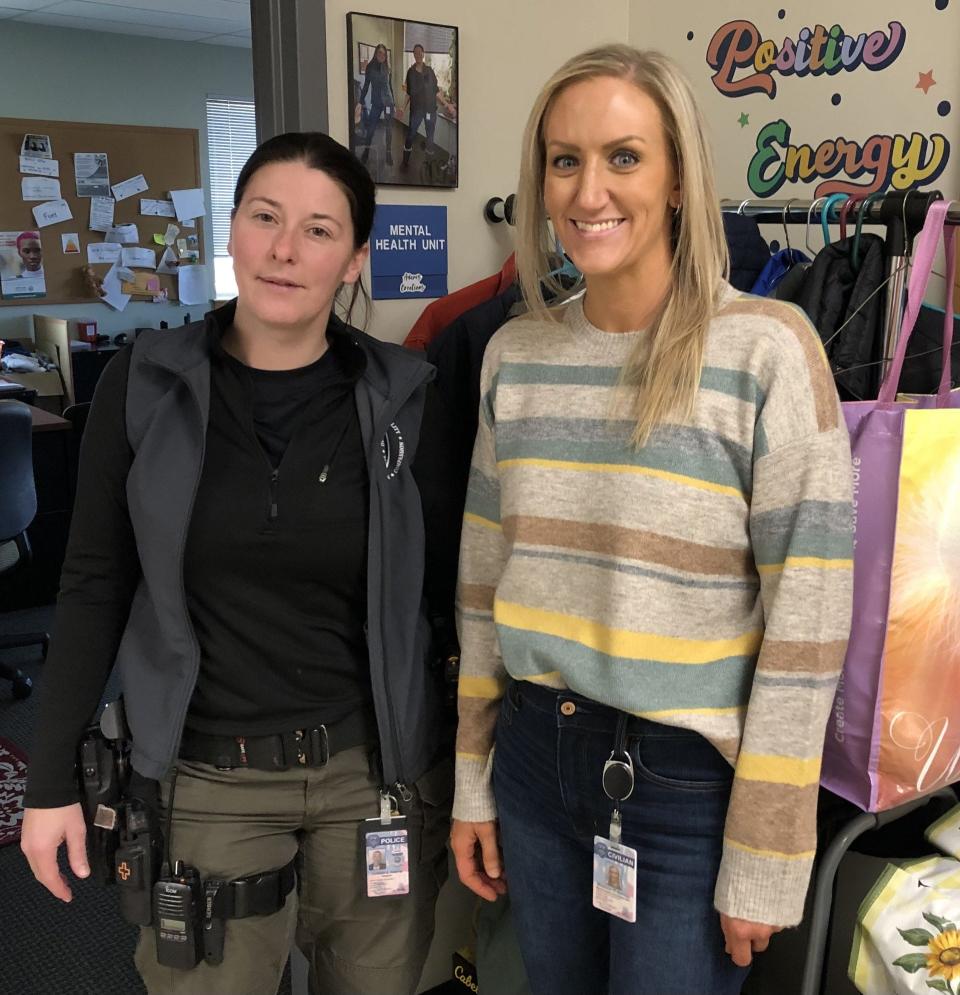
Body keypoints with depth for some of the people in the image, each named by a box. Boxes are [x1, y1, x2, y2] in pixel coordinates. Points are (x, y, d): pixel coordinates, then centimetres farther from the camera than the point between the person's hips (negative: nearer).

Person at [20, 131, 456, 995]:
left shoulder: (402, 397, -5)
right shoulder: (145, 385, -5)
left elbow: (446, 590, 0)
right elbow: (96, 587, 0)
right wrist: (53, 780, 0)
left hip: (374, 772, 1)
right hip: (203, 784, 0)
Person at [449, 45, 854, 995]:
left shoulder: (766, 350, -14)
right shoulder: (515, 352, 1)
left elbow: (805, 626, -12)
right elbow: (484, 580, 7)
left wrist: (764, 862, -9)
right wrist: (472, 782, 10)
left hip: (686, 779, -4)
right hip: (535, 757, 5)